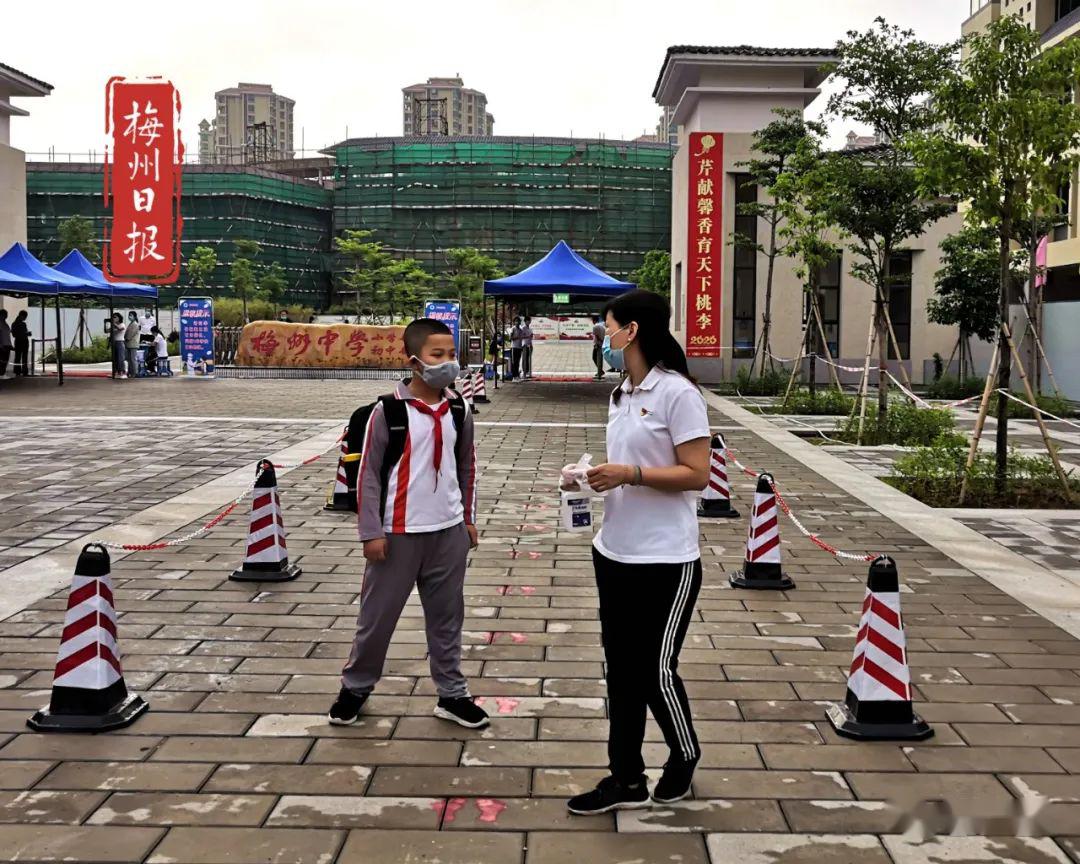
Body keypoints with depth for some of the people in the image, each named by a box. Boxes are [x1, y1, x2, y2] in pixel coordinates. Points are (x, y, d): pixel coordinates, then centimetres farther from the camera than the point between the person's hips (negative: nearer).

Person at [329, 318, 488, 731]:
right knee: (377, 615, 7)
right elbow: (368, 475, -8)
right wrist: (371, 532, -10)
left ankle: (452, 694, 23)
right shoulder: (388, 411, -11)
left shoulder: (459, 411, 3)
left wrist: (468, 518, 13)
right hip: (398, 532, -4)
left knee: (447, 616, 12)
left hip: (448, 530, 4)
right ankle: (355, 687, 26)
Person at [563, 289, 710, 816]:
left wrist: (630, 473, -23)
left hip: (665, 563, -8)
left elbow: (697, 475, -17)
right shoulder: (620, 394, 11)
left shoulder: (677, 393, -15)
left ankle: (685, 758, 30)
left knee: (657, 672, 4)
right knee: (621, 670, 12)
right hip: (614, 555, 8)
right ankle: (626, 780, 24)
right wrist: (591, 477, 1)